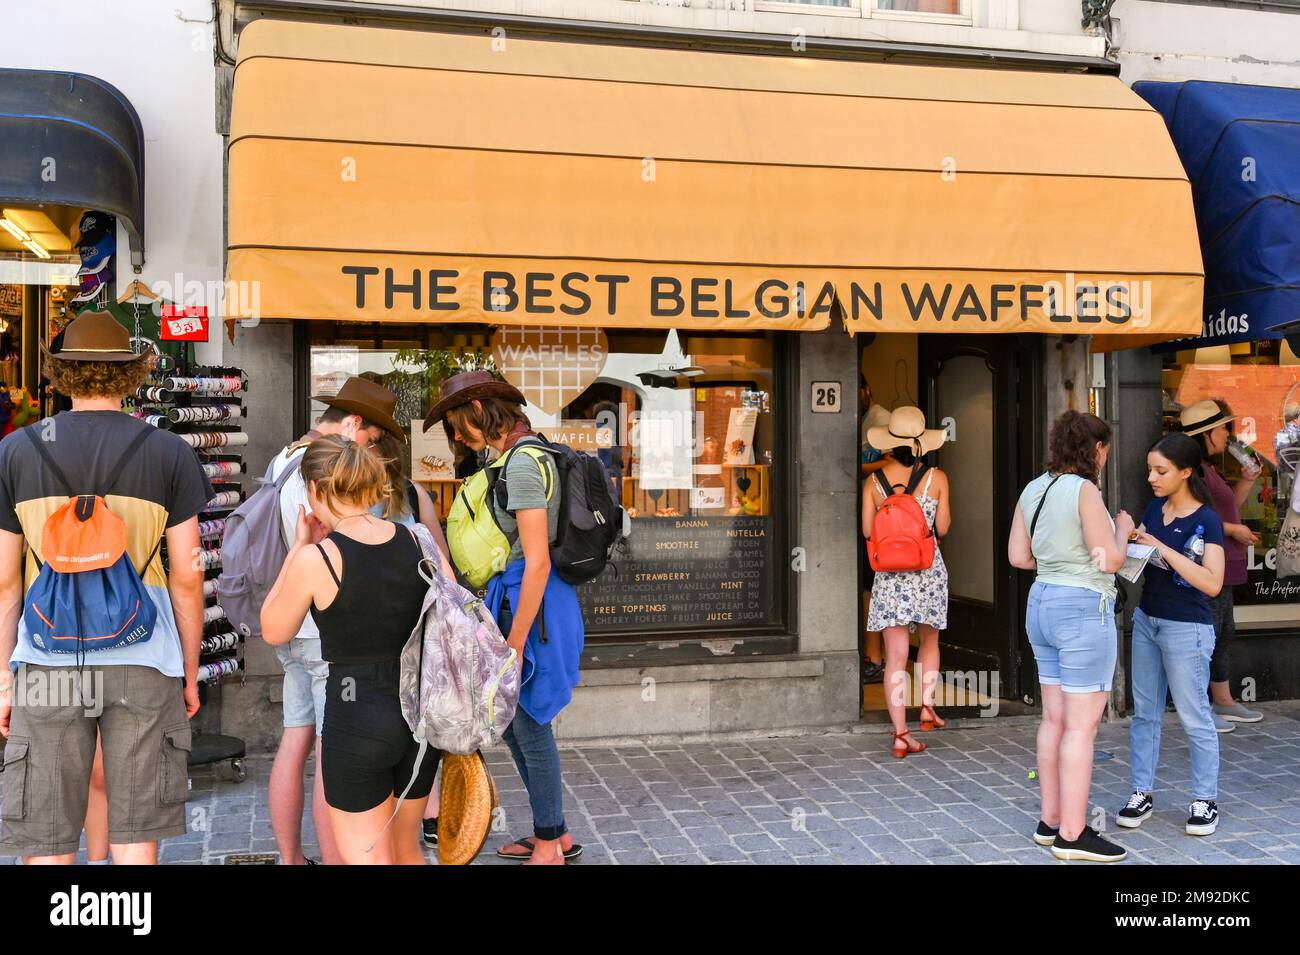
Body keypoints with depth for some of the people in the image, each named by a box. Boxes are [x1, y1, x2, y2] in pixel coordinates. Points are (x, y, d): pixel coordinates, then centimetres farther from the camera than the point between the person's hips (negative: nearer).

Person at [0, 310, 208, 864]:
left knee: (47, 847, 9)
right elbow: (187, 578, -1)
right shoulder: (169, 453, -1)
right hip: (142, 663, 0)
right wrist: (190, 672, 9)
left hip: (49, 664, 1)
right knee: (137, 842, 8)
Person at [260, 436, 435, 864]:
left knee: (365, 857, 10)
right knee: (406, 850, 23)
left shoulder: (315, 559, -15)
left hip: (357, 716, -5)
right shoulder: (416, 540, -2)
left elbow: (274, 631, 1)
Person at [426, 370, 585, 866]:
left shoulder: (522, 462, -18)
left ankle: (550, 846, 19)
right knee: (510, 721, 18)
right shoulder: (525, 455, 11)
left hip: (530, 601, -10)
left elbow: (537, 562, -21)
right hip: (514, 593, 10)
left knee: (531, 726, 3)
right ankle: (553, 835, 30)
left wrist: (514, 644, -19)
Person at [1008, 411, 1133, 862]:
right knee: (1082, 725, -2)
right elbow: (1110, 560, -13)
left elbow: (1018, 556, 10)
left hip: (1043, 603, 8)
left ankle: (1051, 821, 21)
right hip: (1084, 609, -8)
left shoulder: (1033, 490, 8)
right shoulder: (1084, 490, -14)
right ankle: (1073, 835, 4)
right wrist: (1123, 530, 6)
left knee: (1054, 719, 13)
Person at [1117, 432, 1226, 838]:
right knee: (1145, 711, 11)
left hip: (1186, 629, -6)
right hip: (1146, 620, 6)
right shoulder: (1154, 509, 5)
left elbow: (1212, 583, -23)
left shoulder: (1207, 521, -13)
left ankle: (1205, 800, 18)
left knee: (1194, 717, 5)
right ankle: (1142, 793, 19)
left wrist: (1164, 549, -25)